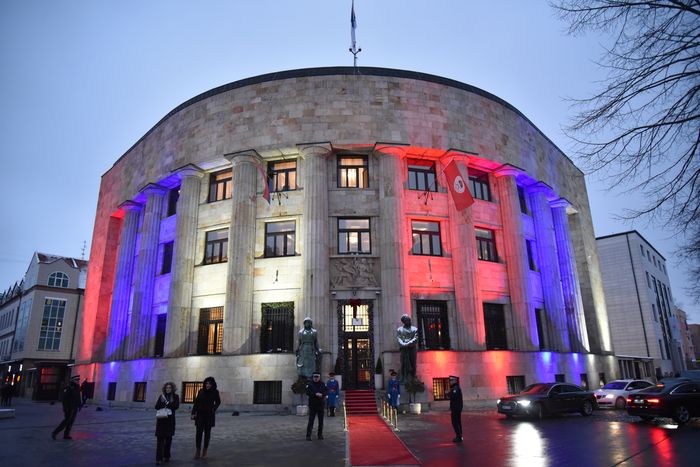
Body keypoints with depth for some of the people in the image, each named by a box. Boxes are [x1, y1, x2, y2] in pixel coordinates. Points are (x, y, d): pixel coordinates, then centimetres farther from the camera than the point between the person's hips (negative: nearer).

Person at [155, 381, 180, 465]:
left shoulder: (175, 396, 3)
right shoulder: (161, 396, 6)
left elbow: (176, 406, -10)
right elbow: (156, 407, -1)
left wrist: (167, 403, -17)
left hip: (170, 420, 0)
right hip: (161, 419, 0)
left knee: (168, 438, 8)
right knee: (160, 438, -6)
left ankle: (166, 456, 20)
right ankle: (158, 458, -6)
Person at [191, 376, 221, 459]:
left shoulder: (215, 392, -4)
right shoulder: (201, 391, -2)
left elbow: (218, 402, 12)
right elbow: (196, 402, 1)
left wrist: (213, 409, 2)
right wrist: (193, 413, -4)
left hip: (209, 416, 0)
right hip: (200, 415, 0)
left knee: (207, 433, 5)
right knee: (199, 432, -4)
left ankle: (204, 452, 14)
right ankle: (198, 451, 5)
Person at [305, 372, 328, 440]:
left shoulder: (322, 384, 6)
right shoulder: (309, 384, -2)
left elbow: (326, 391, -1)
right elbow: (308, 392, -12)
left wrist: (321, 394, -20)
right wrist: (316, 394, -21)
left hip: (321, 404, 3)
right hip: (312, 405, -3)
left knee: (321, 420, 9)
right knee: (311, 420, -6)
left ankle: (320, 434, 21)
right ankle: (308, 435, -3)